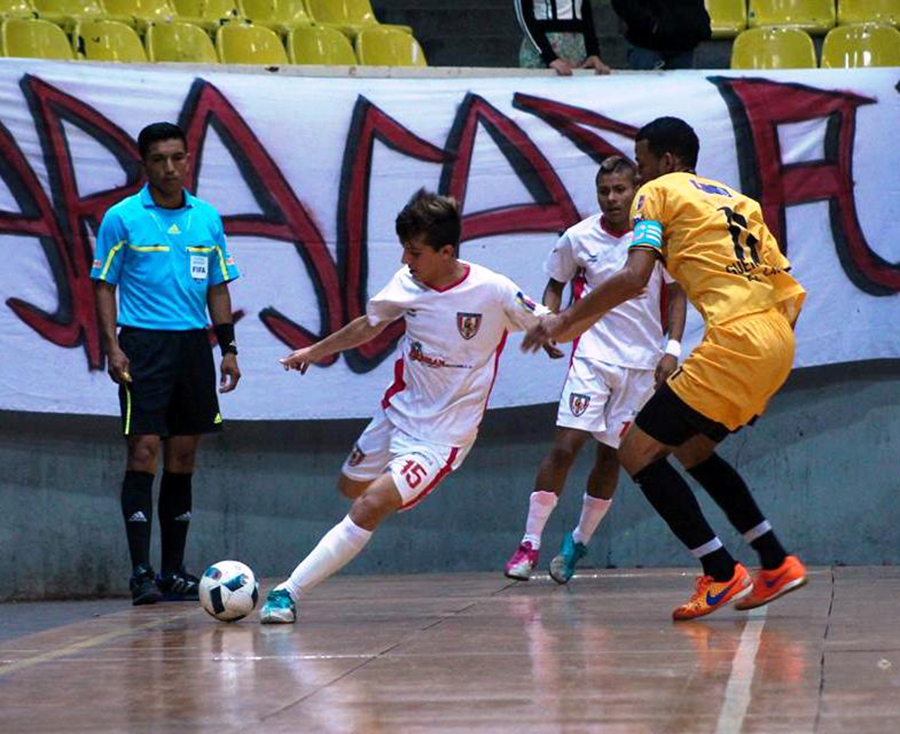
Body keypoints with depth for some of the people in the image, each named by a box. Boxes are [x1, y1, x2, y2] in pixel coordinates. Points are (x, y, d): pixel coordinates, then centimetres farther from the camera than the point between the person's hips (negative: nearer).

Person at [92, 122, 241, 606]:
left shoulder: (207, 218, 10)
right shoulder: (122, 218, -2)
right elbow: (104, 285, -1)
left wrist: (227, 347, 9)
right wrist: (112, 346, -11)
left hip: (194, 344, 5)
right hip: (143, 344, -4)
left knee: (183, 457, 7)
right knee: (144, 451, -10)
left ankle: (173, 572, 13)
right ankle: (141, 572, -8)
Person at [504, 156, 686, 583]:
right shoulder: (578, 237, -2)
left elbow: (675, 292, 5)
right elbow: (556, 285, 13)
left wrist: (672, 348, -5)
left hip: (642, 361, 1)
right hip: (593, 353, -1)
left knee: (611, 453, 4)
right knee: (567, 444, -13)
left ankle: (578, 542, 20)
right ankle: (530, 543, -8)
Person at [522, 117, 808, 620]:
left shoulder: (659, 192, 5)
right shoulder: (737, 200, 26)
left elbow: (634, 278, -10)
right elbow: (790, 292, 20)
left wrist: (564, 323, -2)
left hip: (736, 340, -8)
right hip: (777, 340, 9)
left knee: (639, 453, 0)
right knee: (692, 447, 26)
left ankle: (722, 574, -2)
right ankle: (777, 564, 22)